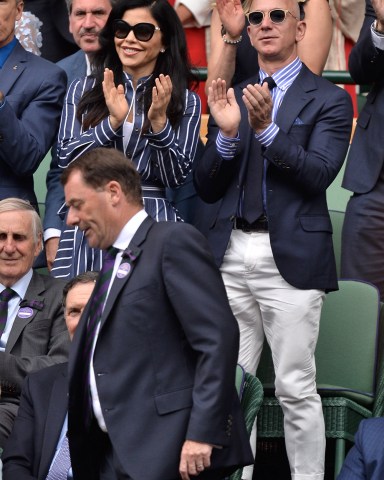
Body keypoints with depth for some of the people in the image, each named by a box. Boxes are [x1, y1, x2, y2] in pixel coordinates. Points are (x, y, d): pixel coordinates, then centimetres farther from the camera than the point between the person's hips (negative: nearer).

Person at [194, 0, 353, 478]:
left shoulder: (328, 100, 3)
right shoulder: (231, 97, 15)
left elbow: (318, 174, -10)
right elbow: (206, 187, 9)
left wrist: (267, 129, -21)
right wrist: (227, 134, -8)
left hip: (290, 258, -4)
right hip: (230, 255, 4)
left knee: (296, 389, -3)